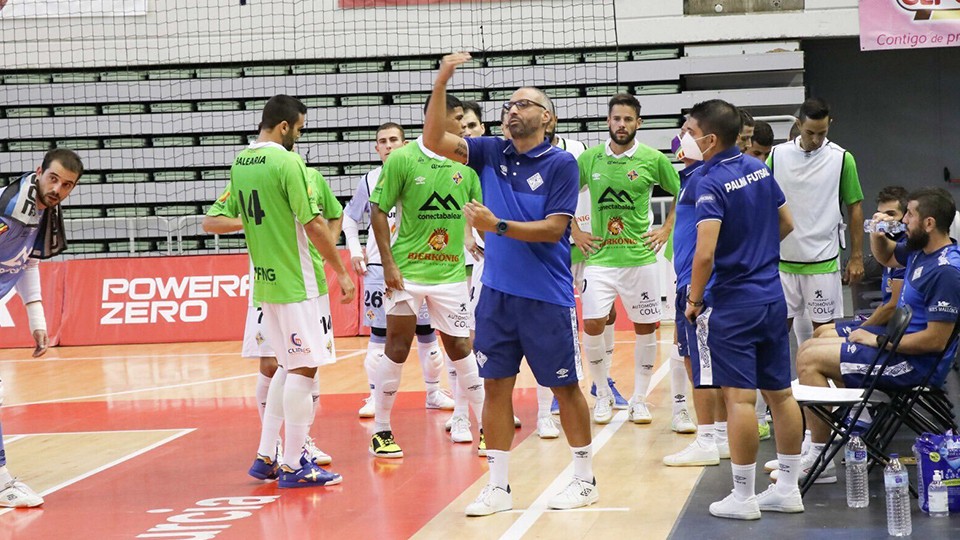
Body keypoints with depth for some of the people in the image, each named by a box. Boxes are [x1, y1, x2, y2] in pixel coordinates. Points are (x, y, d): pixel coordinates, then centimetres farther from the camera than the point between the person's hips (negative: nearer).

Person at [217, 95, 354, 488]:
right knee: (303, 369, -2)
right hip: (297, 282, -8)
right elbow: (314, 225, -16)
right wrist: (342, 271, -8)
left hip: (264, 280, 8)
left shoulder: (239, 163, 9)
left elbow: (227, 219, 18)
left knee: (289, 366, 17)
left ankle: (265, 457, 18)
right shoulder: (288, 162, -15)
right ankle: (293, 467, 0)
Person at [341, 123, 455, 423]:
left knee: (427, 330, 6)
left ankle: (433, 393, 18)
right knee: (379, 333, 0)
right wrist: (354, 250, 4)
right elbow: (349, 217, 16)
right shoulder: (369, 181, 4)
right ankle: (375, 397, 6)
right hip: (379, 266, 0)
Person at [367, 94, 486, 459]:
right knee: (397, 349, 0)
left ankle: (485, 426, 16)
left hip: (451, 273, 3)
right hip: (407, 271, -3)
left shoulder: (464, 164, 6)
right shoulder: (402, 160, -6)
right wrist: (388, 263, -10)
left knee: (460, 347, 6)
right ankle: (381, 431, 11)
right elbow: (379, 211, -4)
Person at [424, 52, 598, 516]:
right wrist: (441, 83, -10)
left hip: (547, 296, -4)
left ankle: (584, 479, 18)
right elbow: (433, 140, 0)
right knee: (496, 387, 6)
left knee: (565, 386, 5)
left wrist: (498, 226, -22)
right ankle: (498, 487, 13)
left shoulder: (561, 164, -6)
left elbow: (553, 229, -13)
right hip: (496, 292, 4)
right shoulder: (491, 153, 7)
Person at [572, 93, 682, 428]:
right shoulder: (589, 159, 1)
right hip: (600, 258, 0)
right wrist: (576, 233, 6)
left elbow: (682, 194, 9)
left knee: (645, 328, 4)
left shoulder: (653, 159, -3)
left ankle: (639, 400, 18)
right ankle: (603, 395, 11)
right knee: (592, 326, -8)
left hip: (640, 258, 0)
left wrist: (667, 229, 2)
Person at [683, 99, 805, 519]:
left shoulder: (711, 183, -16)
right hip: (773, 296, 8)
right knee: (780, 392, 12)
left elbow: (705, 253, -24)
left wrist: (694, 299, -11)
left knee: (739, 397, -4)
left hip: (733, 301, -8)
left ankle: (743, 498, 1)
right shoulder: (759, 169, 7)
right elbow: (786, 224, 18)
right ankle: (788, 488, 20)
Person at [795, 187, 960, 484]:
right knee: (809, 349, 14)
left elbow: (935, 340, -27)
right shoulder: (919, 250, 5)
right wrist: (878, 234, 3)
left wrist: (878, 341, -18)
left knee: (810, 360, -13)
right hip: (895, 338, 11)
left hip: (917, 364, -11)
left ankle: (821, 460, -7)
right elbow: (885, 256, 28)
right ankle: (812, 445, 15)